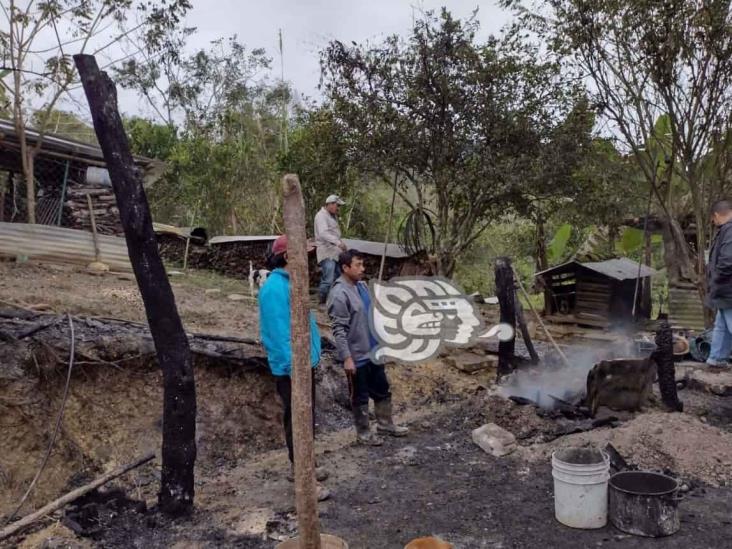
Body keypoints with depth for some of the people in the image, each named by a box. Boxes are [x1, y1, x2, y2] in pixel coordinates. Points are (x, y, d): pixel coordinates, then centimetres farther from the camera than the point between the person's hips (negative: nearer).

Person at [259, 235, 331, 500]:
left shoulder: (291, 282, 10)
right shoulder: (274, 287, -21)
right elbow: (278, 332, -25)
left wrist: (312, 352, 16)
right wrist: (294, 365, -25)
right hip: (291, 367, -10)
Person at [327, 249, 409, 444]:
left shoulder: (362, 285, 6)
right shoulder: (339, 294, -21)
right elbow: (339, 330, -22)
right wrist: (347, 357, -23)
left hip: (373, 351, 8)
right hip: (356, 356, -8)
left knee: (382, 390, 19)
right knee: (360, 397, 8)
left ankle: (385, 424, 36)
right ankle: (363, 433, 25)